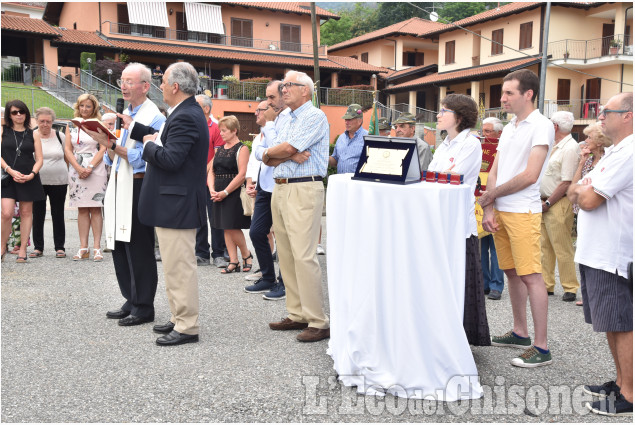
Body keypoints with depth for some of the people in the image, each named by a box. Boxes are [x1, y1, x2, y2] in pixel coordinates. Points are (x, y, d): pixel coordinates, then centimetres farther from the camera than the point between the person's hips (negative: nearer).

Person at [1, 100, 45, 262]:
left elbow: (39, 159, 6)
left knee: (26, 212, 5)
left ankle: (23, 249, 14)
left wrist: (32, 174, -11)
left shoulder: (33, 134, 9)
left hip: (28, 179, 1)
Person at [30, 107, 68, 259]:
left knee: (58, 215, 5)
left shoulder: (60, 136, 5)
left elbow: (67, 157, 12)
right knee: (37, 215, 5)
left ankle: (60, 247, 12)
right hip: (37, 182, 0)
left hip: (58, 182, 0)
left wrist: (63, 173, 5)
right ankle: (38, 247, 15)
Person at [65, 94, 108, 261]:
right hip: (76, 170, 3)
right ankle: (83, 248, 6)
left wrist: (90, 167, -13)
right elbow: (67, 149, 7)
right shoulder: (71, 125, 13)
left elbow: (103, 149, -4)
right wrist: (78, 168, -7)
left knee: (95, 208, -4)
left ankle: (97, 247, -2)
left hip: (95, 169, -3)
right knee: (82, 209, 4)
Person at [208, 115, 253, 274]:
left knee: (233, 227, -8)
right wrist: (212, 189, -3)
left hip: (234, 194, -7)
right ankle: (234, 262, 13)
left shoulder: (241, 149, -7)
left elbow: (242, 174, -15)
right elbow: (211, 171, 14)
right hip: (219, 194, 7)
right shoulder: (220, 149, 15)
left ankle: (246, 255, 14)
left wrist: (225, 192, -16)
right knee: (226, 229, 7)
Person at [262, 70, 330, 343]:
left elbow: (288, 147, -18)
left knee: (303, 256, -13)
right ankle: (297, 314, 17)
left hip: (303, 190, -9)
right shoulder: (287, 120, 22)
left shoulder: (315, 117, -5)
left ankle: (318, 322, -7)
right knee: (286, 256, 9)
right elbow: (267, 159, 12)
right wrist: (289, 155, -7)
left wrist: (271, 152, 2)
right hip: (280, 190, 9)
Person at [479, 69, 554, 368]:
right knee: (512, 272, 14)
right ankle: (520, 333, 27)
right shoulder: (509, 128, 16)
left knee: (530, 275, -7)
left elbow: (530, 176, -16)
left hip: (523, 211, -8)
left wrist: (491, 194, -6)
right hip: (500, 211, 8)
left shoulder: (541, 126, -8)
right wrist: (489, 209, 0)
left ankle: (541, 347, 0)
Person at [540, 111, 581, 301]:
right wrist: (542, 201, 11)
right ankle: (546, 285, 20)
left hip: (558, 204, -9)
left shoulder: (570, 148, -13)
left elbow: (566, 182, -18)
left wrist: (548, 203, -15)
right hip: (545, 203, 9)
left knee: (562, 248, -2)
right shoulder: (554, 146, 15)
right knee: (545, 246, 11)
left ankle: (570, 288, 8)